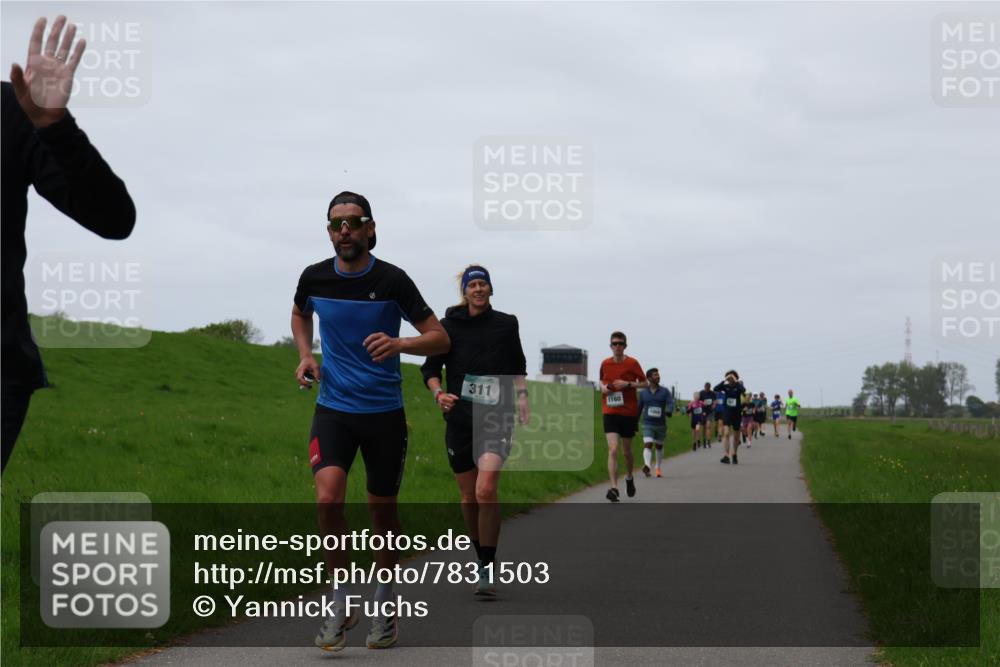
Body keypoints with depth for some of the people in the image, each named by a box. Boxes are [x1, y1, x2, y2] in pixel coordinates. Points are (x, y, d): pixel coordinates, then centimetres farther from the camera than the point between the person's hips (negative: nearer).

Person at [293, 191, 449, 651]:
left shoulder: (391, 280, -10)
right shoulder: (314, 277, -1)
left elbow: (440, 338, -8)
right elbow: (300, 314, 23)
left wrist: (399, 344, -28)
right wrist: (305, 355, 5)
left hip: (384, 412, -1)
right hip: (333, 407, 1)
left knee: (382, 509, 8)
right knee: (328, 497, -19)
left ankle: (386, 600, 30)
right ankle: (342, 602, -4)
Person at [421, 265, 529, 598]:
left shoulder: (506, 324, 7)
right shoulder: (449, 325, 4)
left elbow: (518, 366, 21)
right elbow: (430, 368, 8)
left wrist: (521, 395, 6)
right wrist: (438, 393, -11)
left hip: (496, 418, -2)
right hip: (460, 418, 2)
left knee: (486, 491, -19)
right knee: (469, 497, 8)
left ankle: (488, 571, -14)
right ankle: (482, 560, 27)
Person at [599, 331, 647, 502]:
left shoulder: (632, 363, -4)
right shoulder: (605, 364, 3)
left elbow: (645, 384, -1)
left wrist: (627, 384, -15)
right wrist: (603, 388, -1)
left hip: (629, 413, 0)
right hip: (610, 412, 0)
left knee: (627, 451, 13)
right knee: (613, 450, -16)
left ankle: (629, 477, 42)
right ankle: (614, 488, -21)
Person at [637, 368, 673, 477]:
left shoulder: (665, 391, 2)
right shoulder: (643, 393, 5)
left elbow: (670, 403, -12)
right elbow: (639, 408, 14)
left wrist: (669, 411, -34)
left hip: (661, 424, 1)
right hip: (647, 424, -1)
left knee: (659, 446, 15)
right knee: (648, 445, -19)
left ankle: (659, 468, 31)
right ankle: (646, 466, -35)